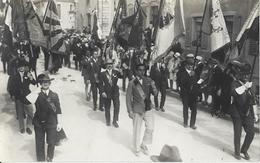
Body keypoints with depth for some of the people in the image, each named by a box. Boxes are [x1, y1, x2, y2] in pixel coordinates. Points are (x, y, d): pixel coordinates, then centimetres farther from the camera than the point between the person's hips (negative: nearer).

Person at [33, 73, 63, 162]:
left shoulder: (54, 95, -2)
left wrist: (59, 123, -2)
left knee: (51, 143, 13)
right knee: (40, 144, 11)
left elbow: (58, 110, 0)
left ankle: (50, 158, 37)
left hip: (51, 123, 1)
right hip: (39, 124, -1)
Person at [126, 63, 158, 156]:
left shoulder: (149, 81, -1)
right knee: (137, 130, 10)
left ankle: (144, 145, 30)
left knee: (150, 128, 4)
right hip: (137, 110, -3)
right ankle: (137, 149, 32)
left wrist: (153, 87, -23)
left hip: (148, 109, 3)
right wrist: (130, 111, -8)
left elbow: (155, 94, -2)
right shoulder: (132, 83, -9)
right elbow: (128, 98, -5)